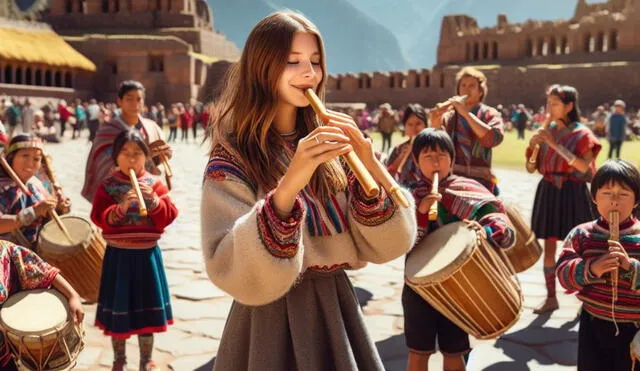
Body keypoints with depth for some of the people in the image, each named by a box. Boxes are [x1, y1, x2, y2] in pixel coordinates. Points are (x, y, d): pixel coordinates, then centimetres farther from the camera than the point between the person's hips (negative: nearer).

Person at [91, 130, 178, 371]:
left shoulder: (155, 184, 1)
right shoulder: (108, 186, -2)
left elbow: (169, 216, -5)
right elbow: (100, 219, -11)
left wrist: (153, 199, -20)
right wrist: (122, 206, -25)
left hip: (147, 254, 1)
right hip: (118, 255, -1)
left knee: (146, 306, 10)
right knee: (118, 307, 8)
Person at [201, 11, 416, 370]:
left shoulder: (330, 149, 2)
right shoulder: (233, 159, -11)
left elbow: (386, 246, -4)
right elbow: (237, 275, -23)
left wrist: (370, 168, -19)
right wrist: (288, 187, -33)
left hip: (338, 309, 4)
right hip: (273, 321, -4)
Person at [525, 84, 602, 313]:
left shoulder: (581, 134, -5)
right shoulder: (547, 132, 7)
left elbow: (584, 167, -20)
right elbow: (531, 168, 7)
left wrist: (556, 145, -21)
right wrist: (534, 145, -11)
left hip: (572, 193, -4)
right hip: (548, 191, 5)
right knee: (549, 247, 6)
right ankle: (551, 298, 15)